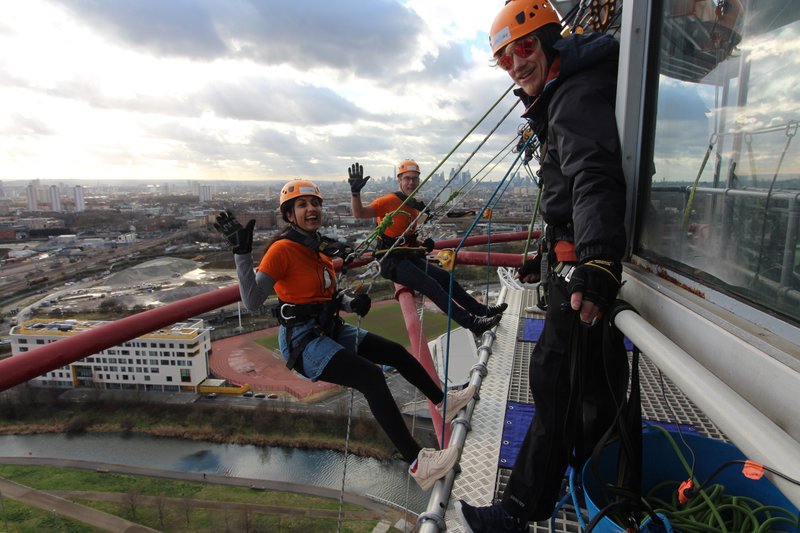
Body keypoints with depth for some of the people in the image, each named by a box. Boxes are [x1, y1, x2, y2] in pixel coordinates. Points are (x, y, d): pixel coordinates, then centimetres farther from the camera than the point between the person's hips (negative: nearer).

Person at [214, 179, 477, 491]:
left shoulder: (320, 247, 10)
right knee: (371, 375, -29)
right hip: (302, 341, -9)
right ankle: (417, 464, -26)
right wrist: (241, 252, -32)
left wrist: (352, 302, -3)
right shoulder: (282, 249, -14)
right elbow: (252, 301, -23)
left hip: (331, 330, 9)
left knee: (397, 353, 12)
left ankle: (445, 402, 33)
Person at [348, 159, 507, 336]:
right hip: (392, 262, -8)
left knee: (445, 277, 5)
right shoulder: (390, 201, -12)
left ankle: (481, 310, 14)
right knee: (431, 285, -20)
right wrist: (355, 191, -38)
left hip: (410, 257, 9)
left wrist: (423, 244, 10)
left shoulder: (416, 206, 13)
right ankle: (473, 323, -22)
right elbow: (359, 213, -23)